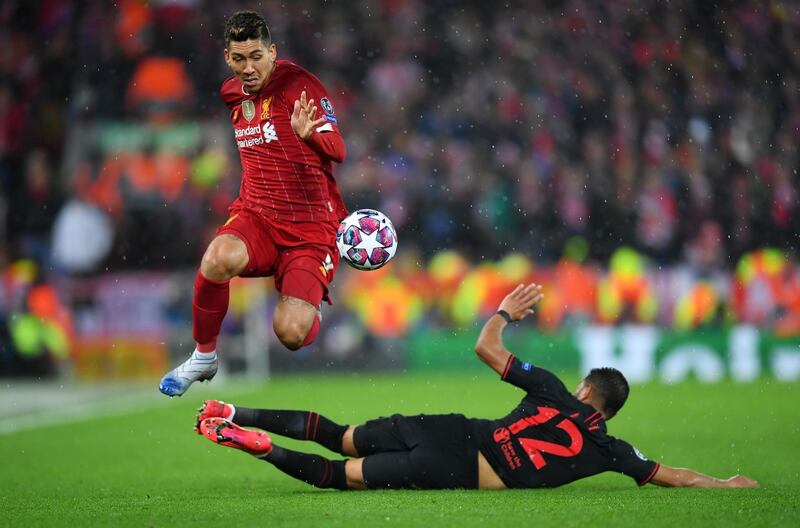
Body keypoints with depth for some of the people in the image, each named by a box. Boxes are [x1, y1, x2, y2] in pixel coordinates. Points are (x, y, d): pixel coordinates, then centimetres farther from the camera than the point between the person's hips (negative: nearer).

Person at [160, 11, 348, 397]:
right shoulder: (231, 93, 9)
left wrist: (309, 134, -42)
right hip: (256, 216, 4)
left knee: (290, 334, -21)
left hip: (312, 226, -4)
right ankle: (203, 357, -10)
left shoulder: (297, 84, -11)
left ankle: (310, 311, 19)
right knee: (218, 258, -33)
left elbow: (337, 150, -22)